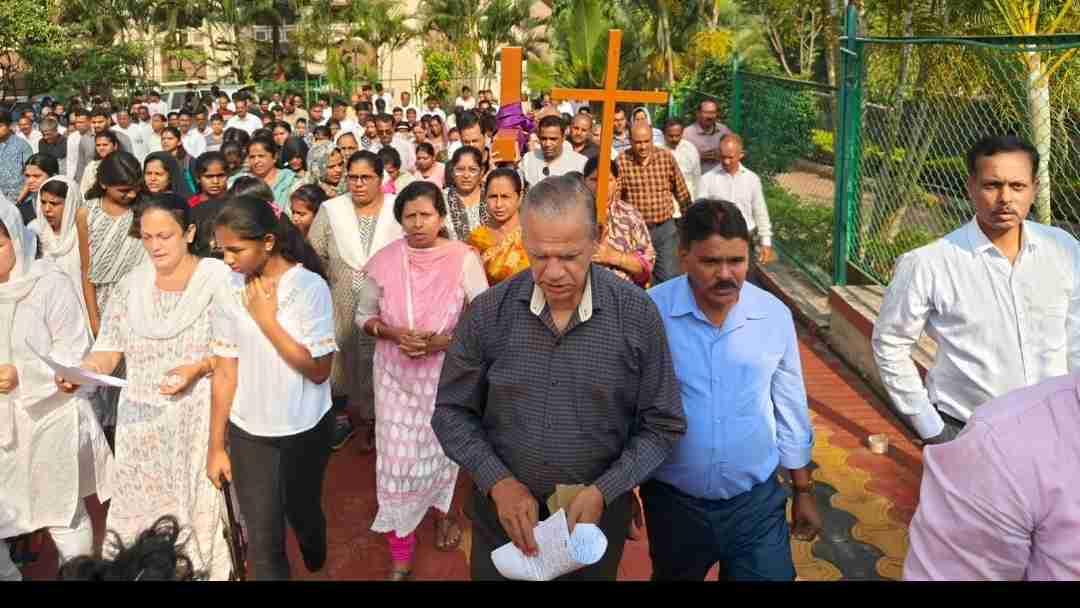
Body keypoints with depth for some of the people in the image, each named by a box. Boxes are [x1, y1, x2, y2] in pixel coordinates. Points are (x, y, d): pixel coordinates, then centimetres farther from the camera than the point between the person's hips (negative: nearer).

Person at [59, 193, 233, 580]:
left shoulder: (219, 278, -7)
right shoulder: (130, 285, 6)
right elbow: (109, 348, 2)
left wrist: (198, 369, -22)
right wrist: (84, 370, -17)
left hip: (201, 417, -4)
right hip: (142, 418, 4)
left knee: (200, 504, 3)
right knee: (139, 504, 11)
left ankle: (207, 569, 25)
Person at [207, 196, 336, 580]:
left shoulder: (310, 286, -16)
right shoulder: (229, 292, -5)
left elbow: (319, 371, -18)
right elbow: (225, 373, -1)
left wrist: (267, 319, -20)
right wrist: (215, 446, 2)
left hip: (304, 430, -1)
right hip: (247, 432, 2)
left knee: (302, 512, 21)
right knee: (262, 538, 5)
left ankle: (316, 562, 52)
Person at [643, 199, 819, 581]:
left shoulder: (775, 316, -6)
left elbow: (790, 410, 5)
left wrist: (804, 491, 10)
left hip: (757, 502, 1)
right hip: (673, 503, -1)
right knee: (673, 577, 20)